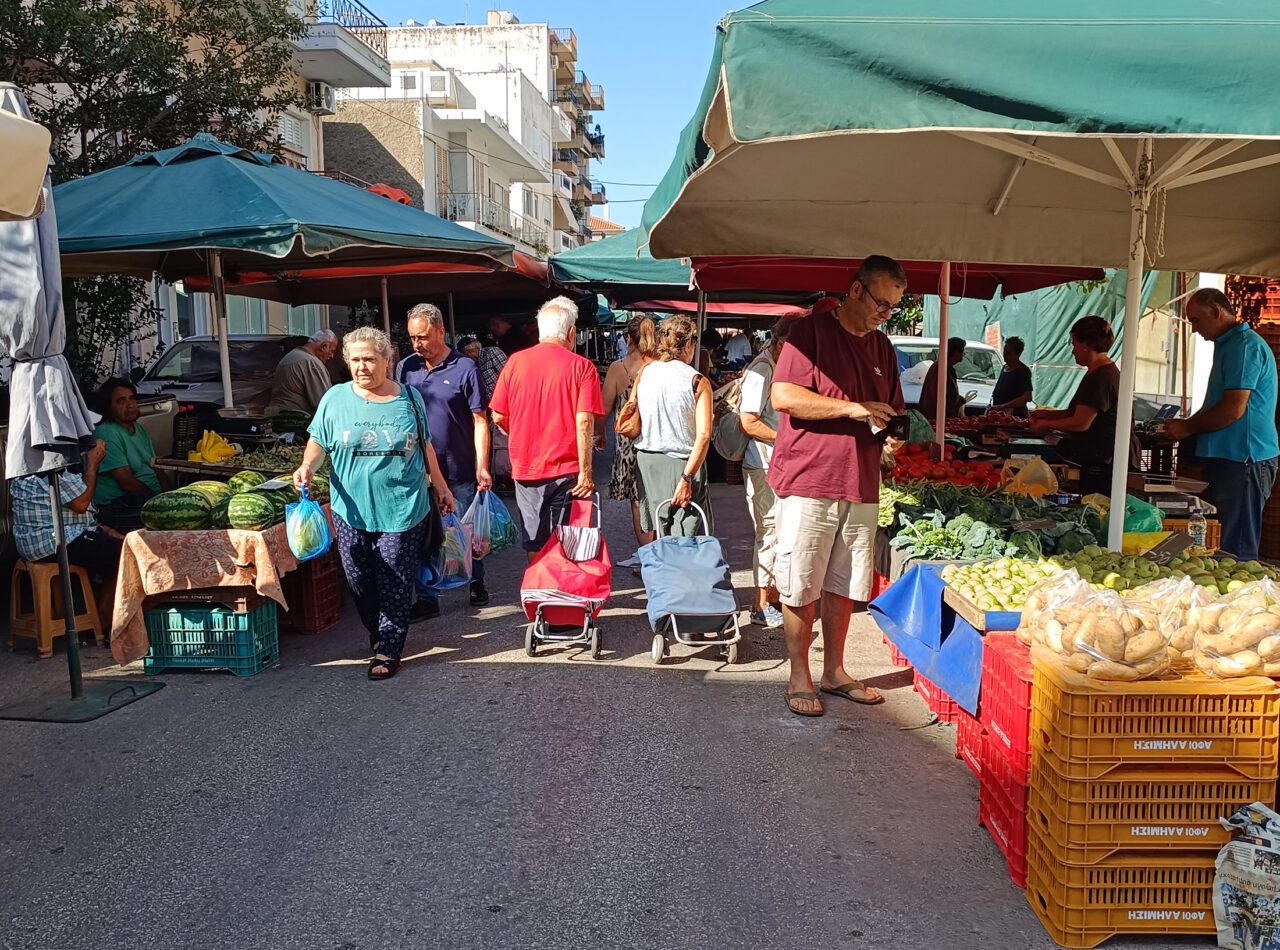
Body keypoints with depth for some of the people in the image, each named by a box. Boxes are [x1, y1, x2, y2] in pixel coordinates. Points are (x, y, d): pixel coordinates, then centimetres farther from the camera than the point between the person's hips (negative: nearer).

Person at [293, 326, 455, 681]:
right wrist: (308, 466, -17)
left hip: (402, 509, -1)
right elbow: (318, 442, 4)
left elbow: (426, 447, 12)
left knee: (394, 584, 1)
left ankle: (388, 649, 12)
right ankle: (376, 631, 32)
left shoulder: (409, 398, 4)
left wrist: (441, 489, 14)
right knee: (358, 580, 8)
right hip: (351, 509, 1)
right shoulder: (335, 399, 2)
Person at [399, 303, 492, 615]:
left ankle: (477, 584, 31)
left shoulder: (464, 368, -7)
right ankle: (428, 598, 16)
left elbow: (480, 421, -8)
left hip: (460, 470, -3)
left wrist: (482, 468, -14)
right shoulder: (406, 368, 5)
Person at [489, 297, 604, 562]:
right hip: (566, 469, -2)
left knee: (534, 545, 14)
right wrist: (585, 471, -12)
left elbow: (498, 417, 2)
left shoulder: (515, 362, -1)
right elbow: (584, 422, -15)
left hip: (525, 468, 2)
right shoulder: (582, 366, -8)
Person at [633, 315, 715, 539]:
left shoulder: (643, 374, 4)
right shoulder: (698, 382, -8)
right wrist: (687, 478, -17)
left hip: (646, 461, 5)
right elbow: (703, 435, -17)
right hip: (680, 464, -5)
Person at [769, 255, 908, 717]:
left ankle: (834, 671, 26)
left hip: (860, 486, 6)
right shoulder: (811, 330, -6)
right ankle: (799, 678, 14)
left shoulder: (881, 346, 16)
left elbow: (890, 411, 25)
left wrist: (891, 440, 2)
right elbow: (782, 396, -16)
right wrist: (853, 408, -17)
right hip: (807, 482, -6)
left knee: (843, 586, 12)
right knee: (800, 588, 1)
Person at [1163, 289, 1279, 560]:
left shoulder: (1246, 346, -13)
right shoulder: (1228, 345, 20)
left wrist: (1188, 427, -7)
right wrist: (1184, 427, 13)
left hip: (1243, 462, -10)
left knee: (1235, 552, -8)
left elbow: (1234, 409, -20)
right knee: (1218, 545, 12)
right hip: (1227, 458, 10)